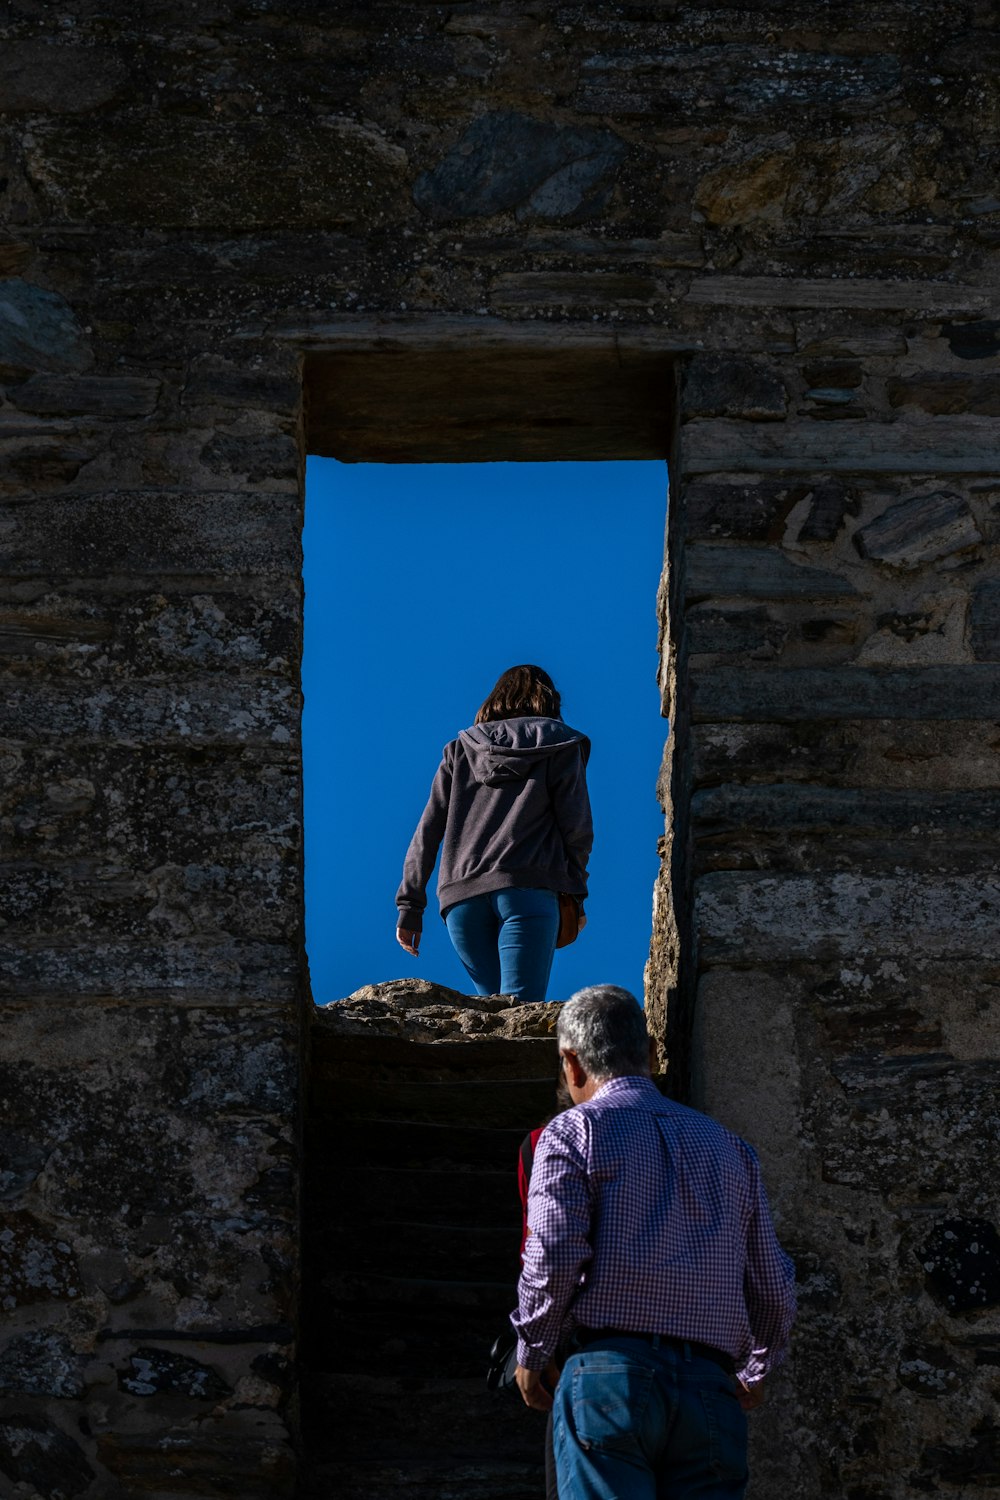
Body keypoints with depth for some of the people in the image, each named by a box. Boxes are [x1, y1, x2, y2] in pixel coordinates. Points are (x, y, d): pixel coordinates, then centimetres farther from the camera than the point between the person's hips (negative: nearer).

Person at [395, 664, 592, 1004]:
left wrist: (409, 905, 13)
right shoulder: (560, 746, 14)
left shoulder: (460, 750, 22)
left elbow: (427, 832, 14)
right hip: (528, 888, -3)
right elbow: (576, 826, 5)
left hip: (461, 896, 3)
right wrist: (576, 897, 15)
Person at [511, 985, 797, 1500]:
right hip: (710, 1386, 4)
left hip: (611, 1375, -4)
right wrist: (754, 1373, 33)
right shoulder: (727, 1146, 20)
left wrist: (531, 1353, 8)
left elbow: (554, 1256, -8)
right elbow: (774, 1286, 17)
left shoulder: (573, 1131, 6)